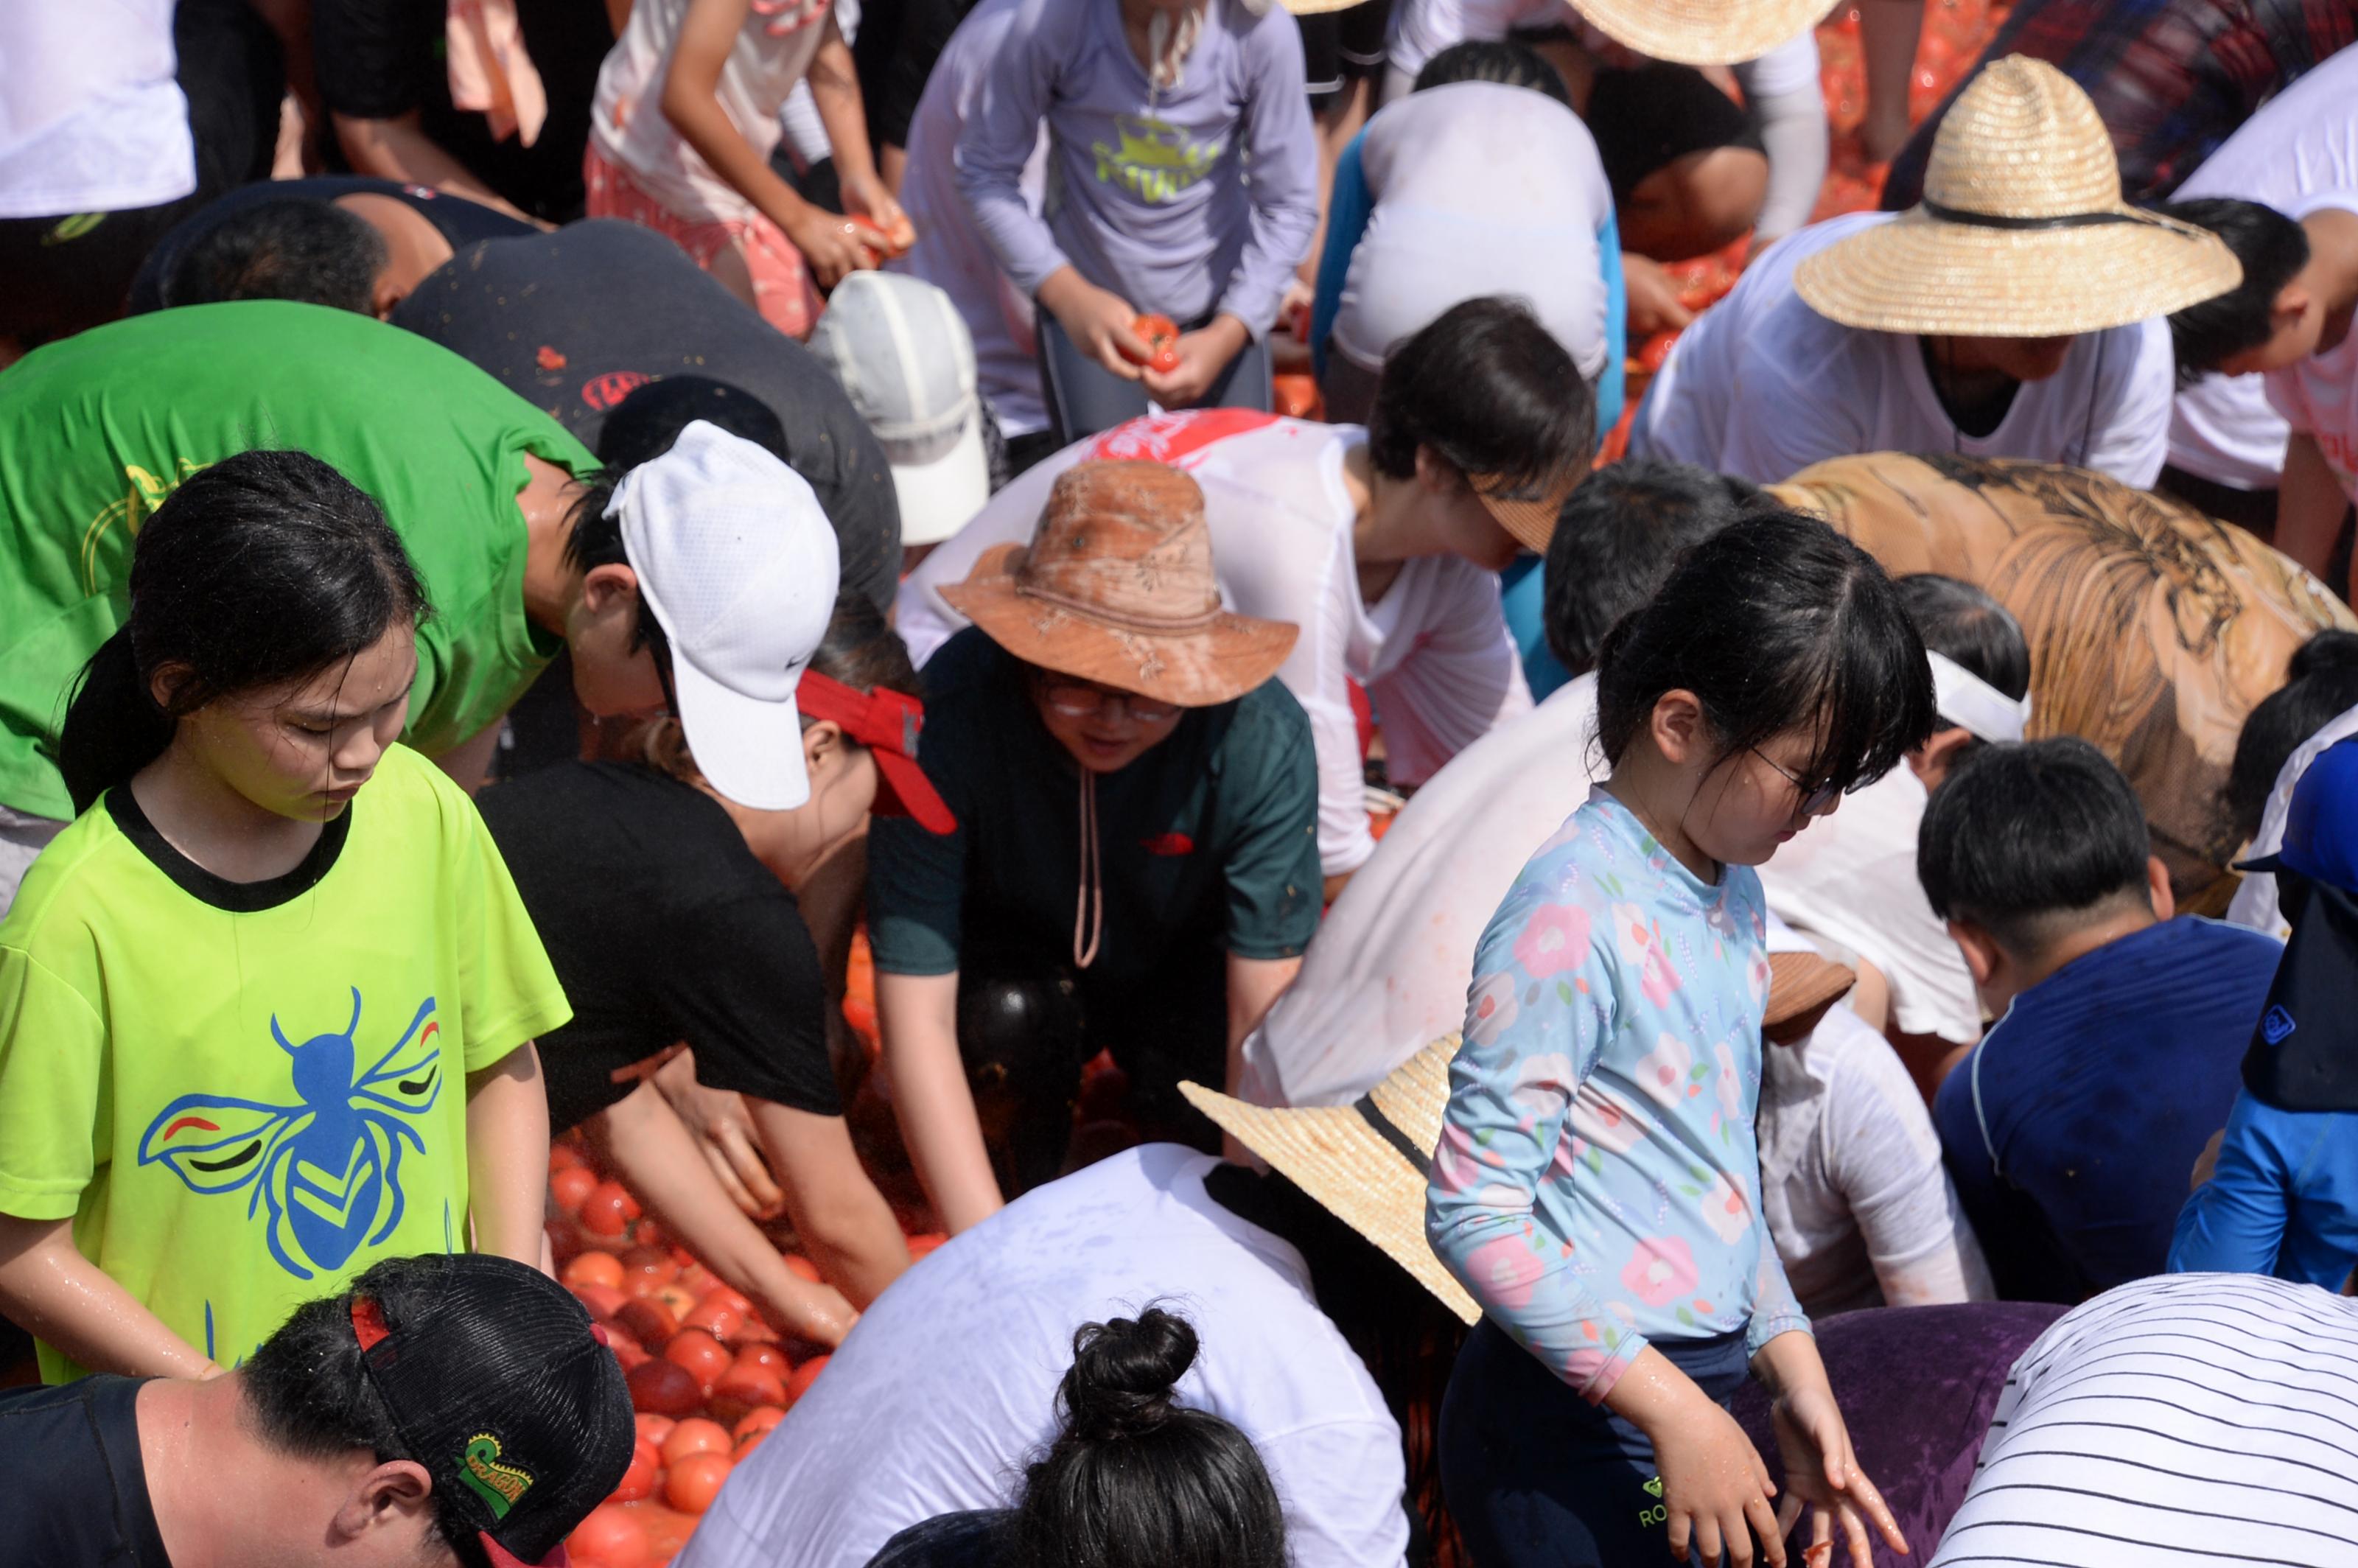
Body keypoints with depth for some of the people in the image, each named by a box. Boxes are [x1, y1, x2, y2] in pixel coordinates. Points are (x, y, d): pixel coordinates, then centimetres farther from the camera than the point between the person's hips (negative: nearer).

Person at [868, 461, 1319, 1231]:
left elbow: (1265, 1015, -29)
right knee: (1015, 1017, -33)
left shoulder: (1262, 740, -32)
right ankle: (1036, 1178, 1)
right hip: (1017, 958, 0)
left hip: (1182, 966, 1)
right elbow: (916, 1016, -34)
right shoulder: (946, 720, -35)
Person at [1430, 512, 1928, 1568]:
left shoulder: (1730, 891, 10)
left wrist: (1798, 1383, 12)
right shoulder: (1574, 917, -18)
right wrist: (1673, 1408, -19)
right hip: (1571, 1433, -8)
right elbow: (1475, 1215, -19)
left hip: (1686, 1392, 8)